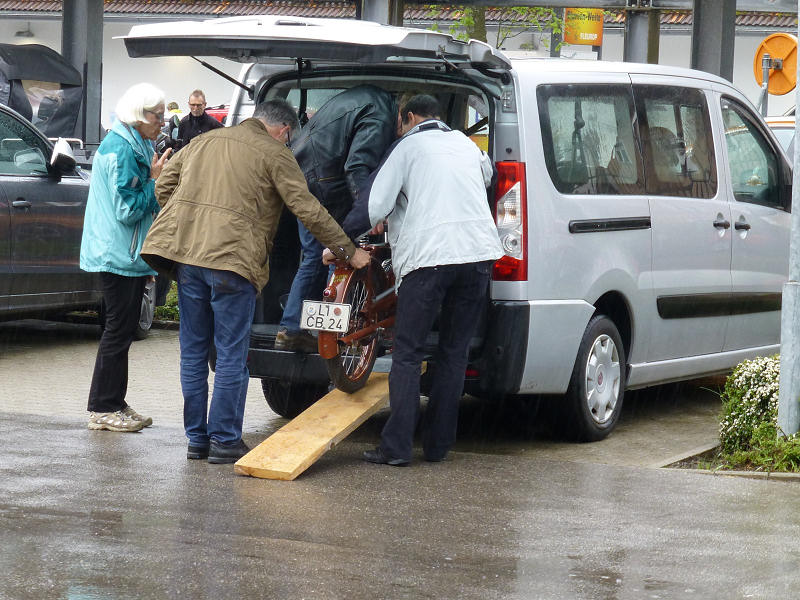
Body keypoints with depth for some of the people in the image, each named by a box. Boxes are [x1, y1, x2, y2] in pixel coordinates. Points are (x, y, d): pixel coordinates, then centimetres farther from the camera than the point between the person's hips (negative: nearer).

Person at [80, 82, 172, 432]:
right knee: (119, 329, -6)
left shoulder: (137, 146, 14)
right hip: (118, 255, -10)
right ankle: (102, 408, 0)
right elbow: (127, 209, -21)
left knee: (123, 329, 12)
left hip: (129, 256, 10)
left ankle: (114, 404, 17)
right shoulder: (121, 150, -18)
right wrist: (155, 181, -16)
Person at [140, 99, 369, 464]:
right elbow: (308, 210, -4)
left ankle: (197, 438, 17)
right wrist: (348, 252, 3)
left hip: (186, 255, 6)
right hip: (233, 257, -6)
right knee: (231, 355, 1)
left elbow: (164, 186, 20)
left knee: (193, 350, 13)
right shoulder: (274, 154, 0)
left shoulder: (204, 141, 19)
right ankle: (224, 441, 2)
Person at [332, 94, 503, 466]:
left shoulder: (409, 146, 4)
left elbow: (374, 204, -4)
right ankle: (438, 445, 12)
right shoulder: (466, 144, 21)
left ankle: (396, 446, -6)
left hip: (428, 256, -5)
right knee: (454, 352, 12)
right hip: (478, 252, 5)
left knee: (408, 352, 0)